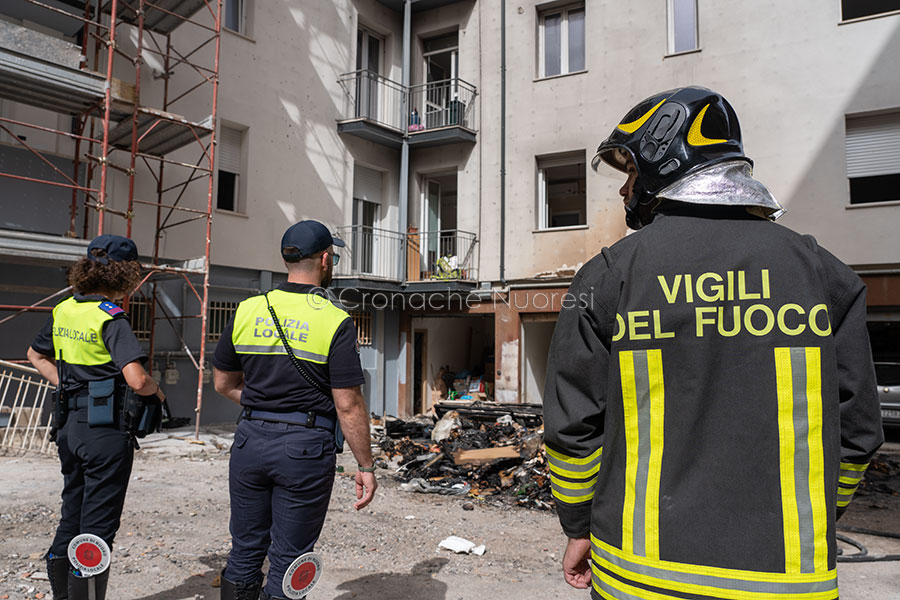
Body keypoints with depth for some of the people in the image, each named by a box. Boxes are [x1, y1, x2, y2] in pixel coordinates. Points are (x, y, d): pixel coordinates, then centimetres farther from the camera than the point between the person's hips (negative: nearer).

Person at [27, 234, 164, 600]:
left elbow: (36, 354, 23)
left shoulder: (63, 310, 7)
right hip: (106, 430, -8)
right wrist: (156, 393, -6)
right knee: (97, 529, 2)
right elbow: (136, 380, -26)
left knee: (71, 519, 21)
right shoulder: (111, 318, -18)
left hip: (70, 427, 8)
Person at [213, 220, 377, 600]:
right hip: (306, 446, -4)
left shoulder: (247, 311, 3)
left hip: (250, 440, 5)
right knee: (287, 561, 9)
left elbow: (224, 383, 10)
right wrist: (366, 466, -5)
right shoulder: (336, 322, -12)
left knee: (245, 552, 18)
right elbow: (348, 405, -13)